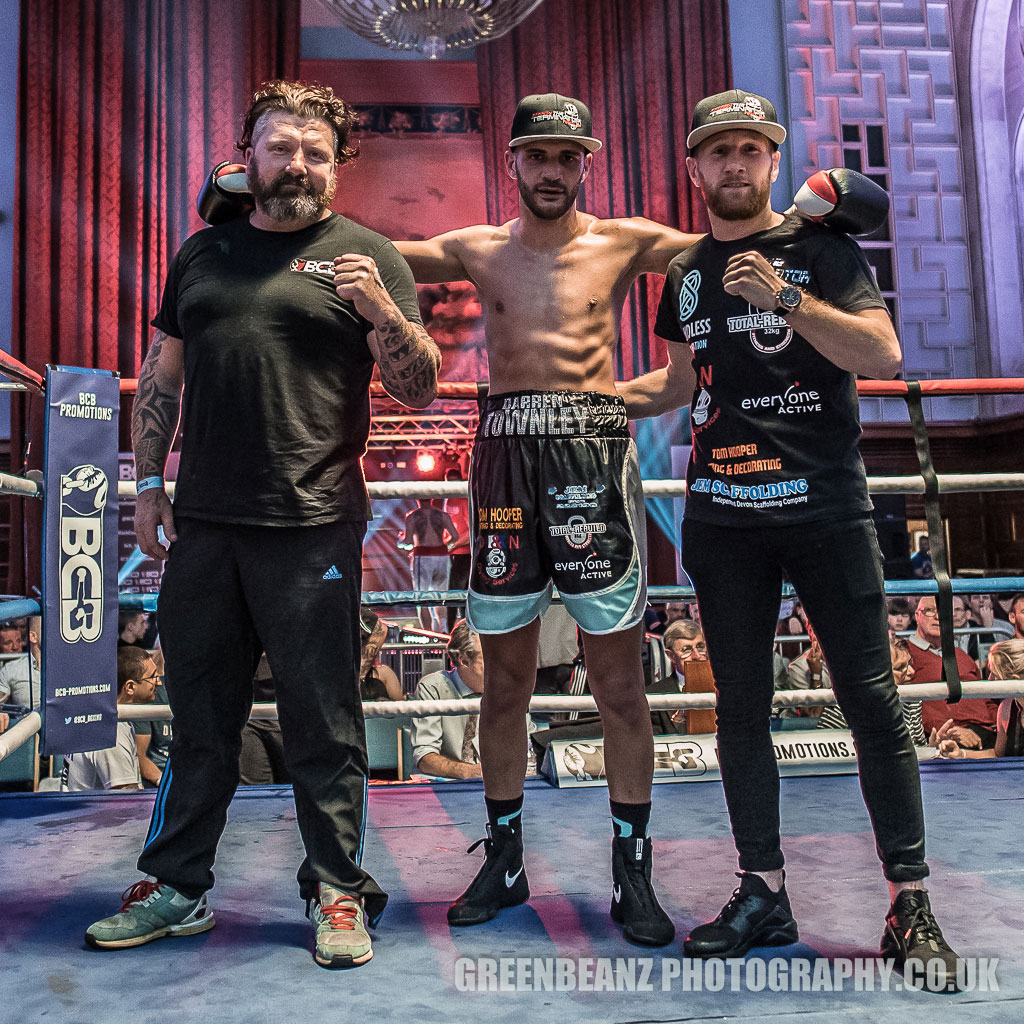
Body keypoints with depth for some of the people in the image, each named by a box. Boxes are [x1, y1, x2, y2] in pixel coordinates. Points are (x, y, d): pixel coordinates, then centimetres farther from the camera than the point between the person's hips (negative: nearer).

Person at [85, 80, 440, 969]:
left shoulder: (367, 257, 4)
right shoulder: (202, 253, 16)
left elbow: (420, 389, -2)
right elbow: (160, 378, 19)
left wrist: (384, 313, -19)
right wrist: (149, 485, 12)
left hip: (313, 527, -4)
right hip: (203, 524, 5)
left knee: (323, 720, 3)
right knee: (199, 713, 14)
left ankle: (338, 890, 18)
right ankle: (176, 887, 28)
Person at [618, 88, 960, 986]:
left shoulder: (821, 247, 2)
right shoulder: (685, 272, 14)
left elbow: (884, 354, -10)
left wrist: (786, 298, -19)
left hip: (824, 507, -3)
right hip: (722, 516, 4)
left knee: (872, 701, -2)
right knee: (740, 707, 7)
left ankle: (910, 901, 13)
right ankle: (764, 891, 20)